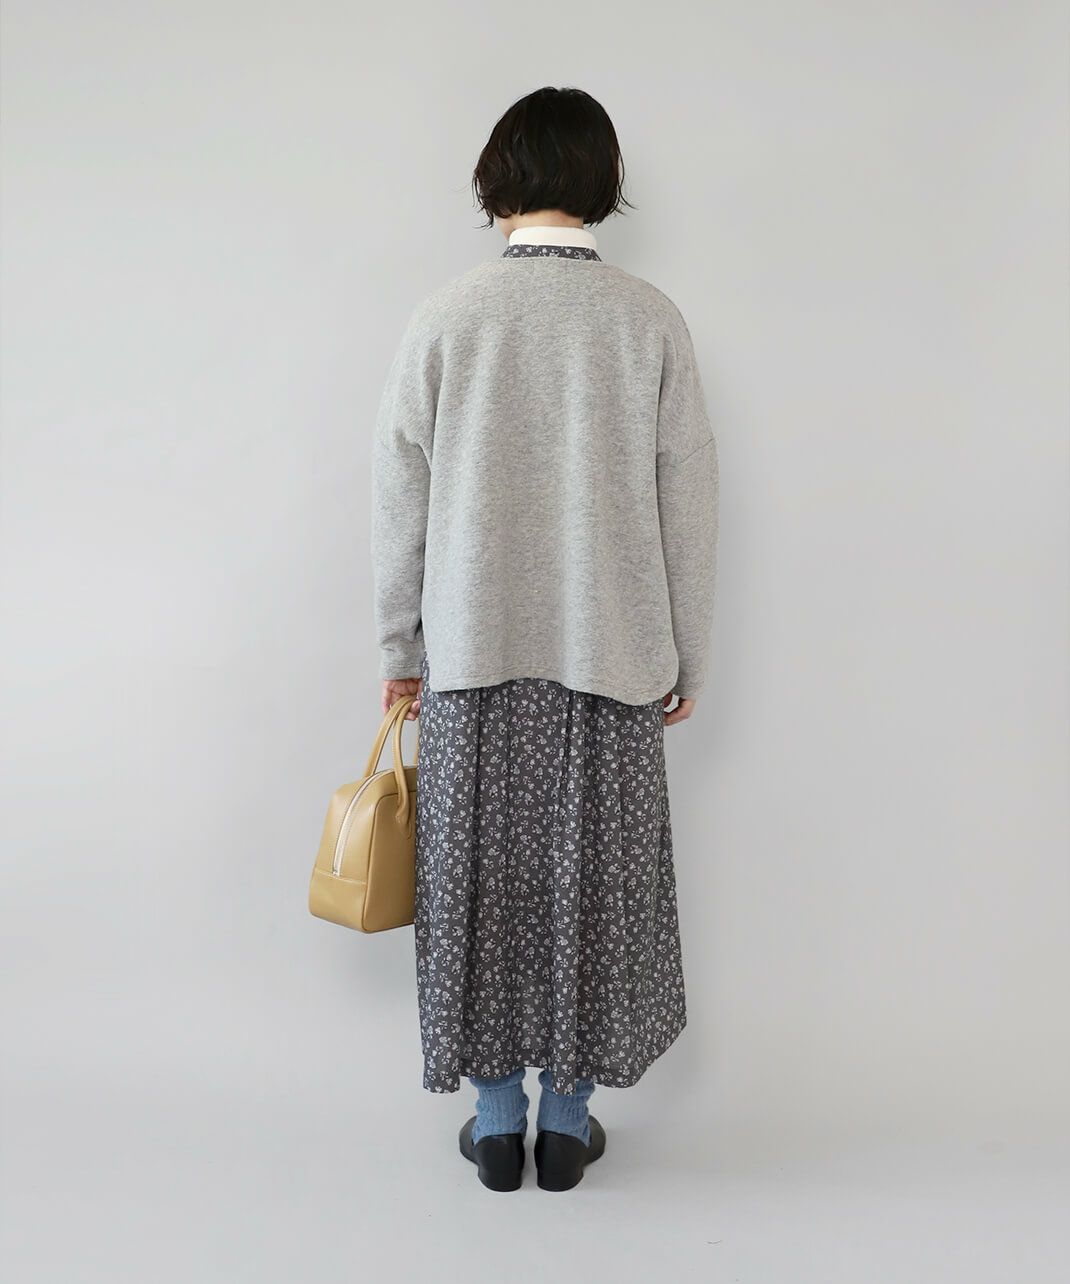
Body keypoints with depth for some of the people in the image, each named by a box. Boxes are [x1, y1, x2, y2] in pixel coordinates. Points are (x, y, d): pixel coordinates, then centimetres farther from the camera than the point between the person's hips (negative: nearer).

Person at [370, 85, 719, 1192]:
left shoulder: (443, 316, -3)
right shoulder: (649, 320, -3)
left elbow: (399, 499, -1)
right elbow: (687, 504, -1)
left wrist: (399, 650, 9)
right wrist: (686, 656, 9)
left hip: (472, 653, 0)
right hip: (612, 652, 0)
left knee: (482, 881, 11)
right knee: (591, 881, 11)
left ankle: (497, 1122, 22)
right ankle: (567, 1120, 23)